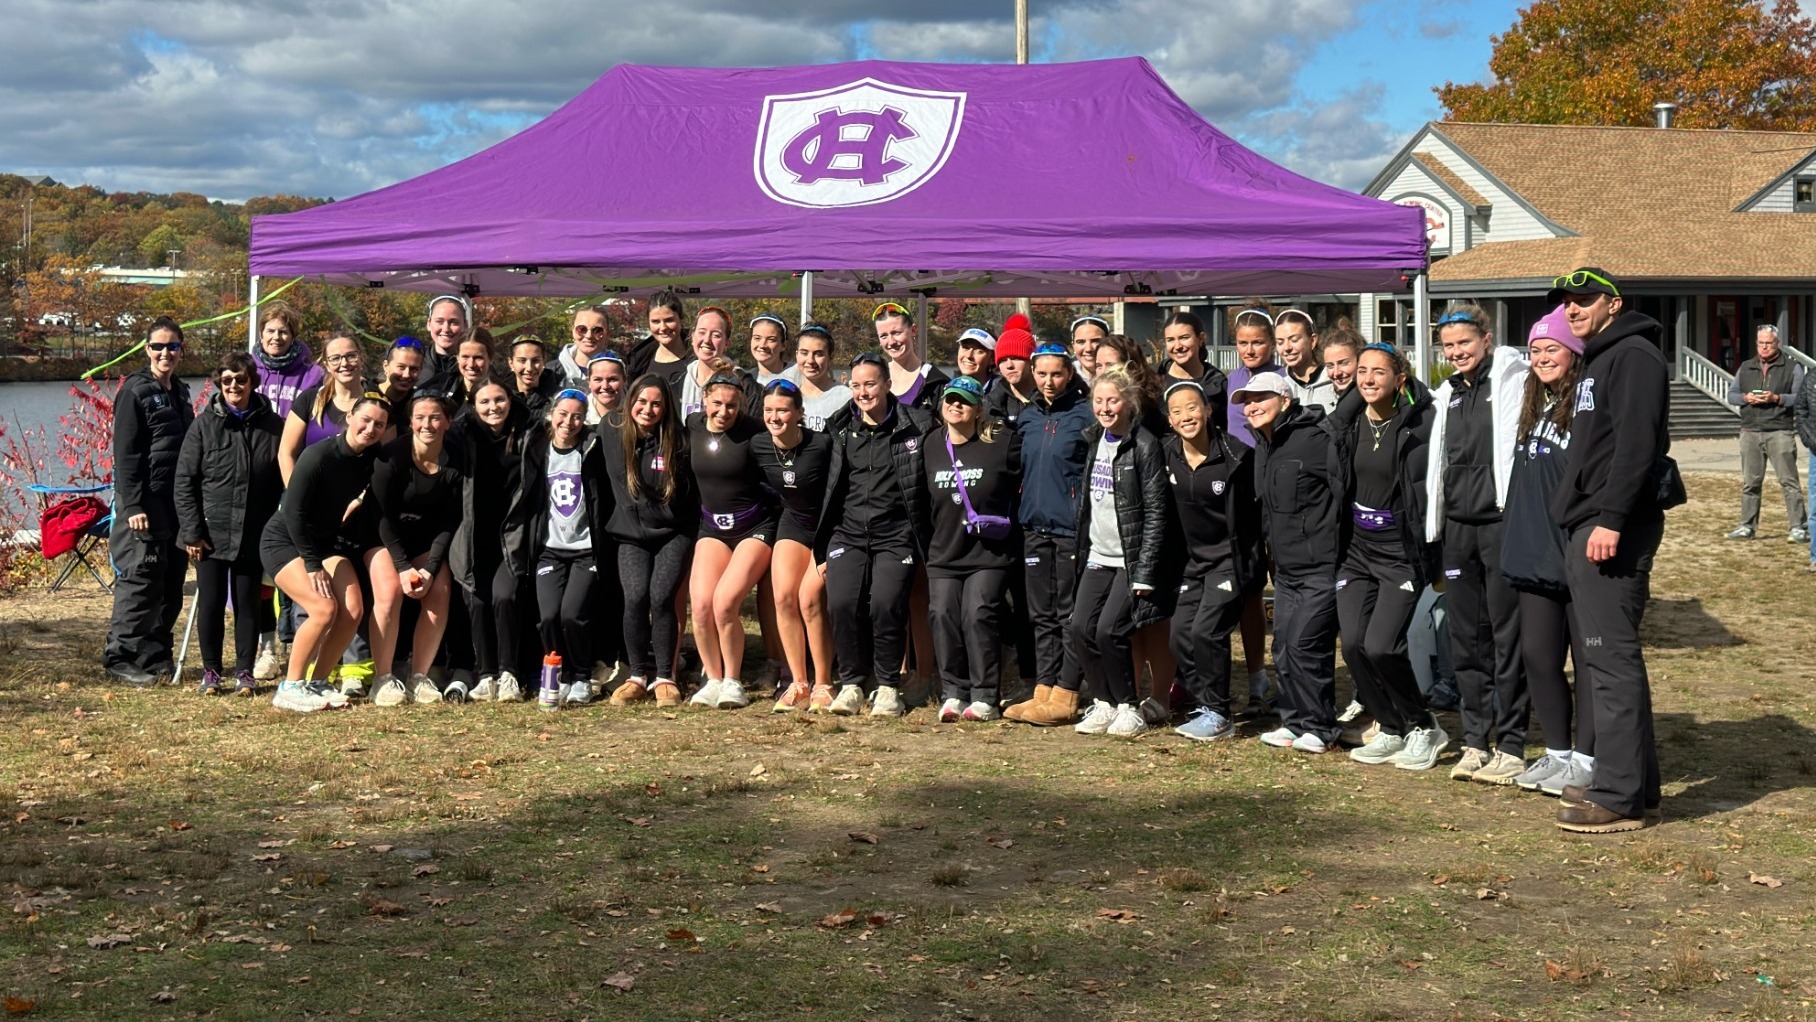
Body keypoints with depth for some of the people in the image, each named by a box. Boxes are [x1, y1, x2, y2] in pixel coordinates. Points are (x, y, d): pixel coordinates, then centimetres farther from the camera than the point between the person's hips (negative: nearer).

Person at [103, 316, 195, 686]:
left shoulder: (180, 392, 17)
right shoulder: (135, 391, -6)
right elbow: (125, 454, -12)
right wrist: (132, 506, -18)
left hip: (177, 503, 7)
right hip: (146, 504, -7)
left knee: (172, 583, 8)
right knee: (141, 579, -8)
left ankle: (157, 655, 16)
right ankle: (121, 657, -2)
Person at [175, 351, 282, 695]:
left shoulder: (272, 426, 2)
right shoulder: (204, 425, -1)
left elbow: (283, 482, 5)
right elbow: (184, 480, -1)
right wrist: (191, 531, -7)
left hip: (253, 535, 0)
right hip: (211, 533, 0)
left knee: (248, 603, 6)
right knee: (211, 603, 4)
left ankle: (244, 672, 15)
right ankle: (211, 671, 16)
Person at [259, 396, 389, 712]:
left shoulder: (372, 460, -5)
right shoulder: (320, 455, -23)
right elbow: (293, 513, -22)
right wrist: (312, 565, -19)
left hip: (326, 541, 6)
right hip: (283, 541, -6)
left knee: (353, 608, -11)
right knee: (323, 608, -23)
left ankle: (317, 683, 3)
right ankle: (290, 687, -10)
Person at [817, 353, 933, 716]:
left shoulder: (914, 427, -1)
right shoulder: (843, 430, 11)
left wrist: (926, 544, -3)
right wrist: (822, 549, 14)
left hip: (895, 536, -3)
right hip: (849, 533, 3)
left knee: (886, 604, -21)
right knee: (842, 602, -17)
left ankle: (888, 686, -3)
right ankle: (851, 683, 0)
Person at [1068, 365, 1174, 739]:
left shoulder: (1144, 445, -11)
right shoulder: (1093, 441, 11)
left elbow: (1156, 512, -14)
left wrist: (1145, 571, -17)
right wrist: (1082, 549, 14)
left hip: (1132, 559, -7)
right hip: (1098, 557, 7)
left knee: (1108, 630, -15)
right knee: (1079, 629, -2)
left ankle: (1129, 707, 3)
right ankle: (1104, 703, 13)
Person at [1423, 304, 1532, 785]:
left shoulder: (1511, 380, -4)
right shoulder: (1447, 395, 17)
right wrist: (1436, 524, 19)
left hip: (1502, 522, -7)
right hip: (1458, 526, 7)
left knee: (1508, 636, -3)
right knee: (1466, 637, 9)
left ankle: (1511, 746, 3)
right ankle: (1476, 740, 18)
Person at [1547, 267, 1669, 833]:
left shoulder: (1633, 356, -9)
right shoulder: (1598, 363, 22)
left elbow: (1637, 445, -20)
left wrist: (1611, 520, -25)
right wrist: (1581, 518, 17)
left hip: (1613, 533, -11)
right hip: (1585, 531, 11)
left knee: (1613, 658, -11)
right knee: (1600, 658, 12)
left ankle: (1622, 796, -9)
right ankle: (1630, 781, 19)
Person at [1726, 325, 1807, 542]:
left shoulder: (1792, 368, 4)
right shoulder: (1745, 368, 17)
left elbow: (1801, 398, -3)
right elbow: (1731, 394, 14)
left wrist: (1777, 398, -18)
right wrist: (1746, 398, -7)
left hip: (1780, 432, -4)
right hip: (1750, 432, 4)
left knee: (1789, 481, -6)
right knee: (1750, 482, 6)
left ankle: (1799, 527, -5)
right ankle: (1747, 526, 12)